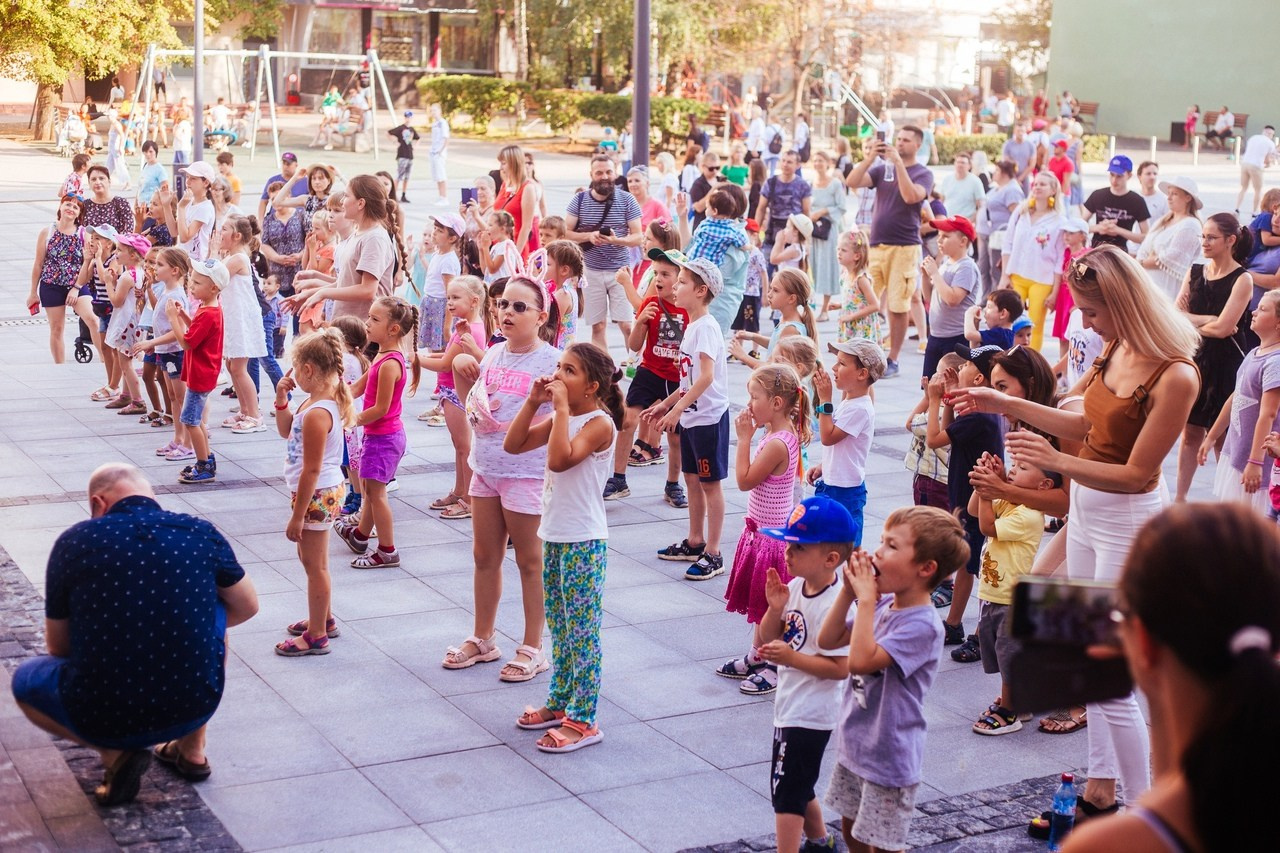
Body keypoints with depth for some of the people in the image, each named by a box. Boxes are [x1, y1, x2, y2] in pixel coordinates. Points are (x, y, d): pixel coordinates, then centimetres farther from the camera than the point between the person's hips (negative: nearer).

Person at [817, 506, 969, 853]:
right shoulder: (882, 604, -1)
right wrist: (849, 591, -7)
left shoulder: (922, 625, -26)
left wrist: (865, 598, -29)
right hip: (854, 743, 8)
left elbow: (861, 661, -35)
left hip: (888, 756, -8)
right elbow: (828, 640, 4)